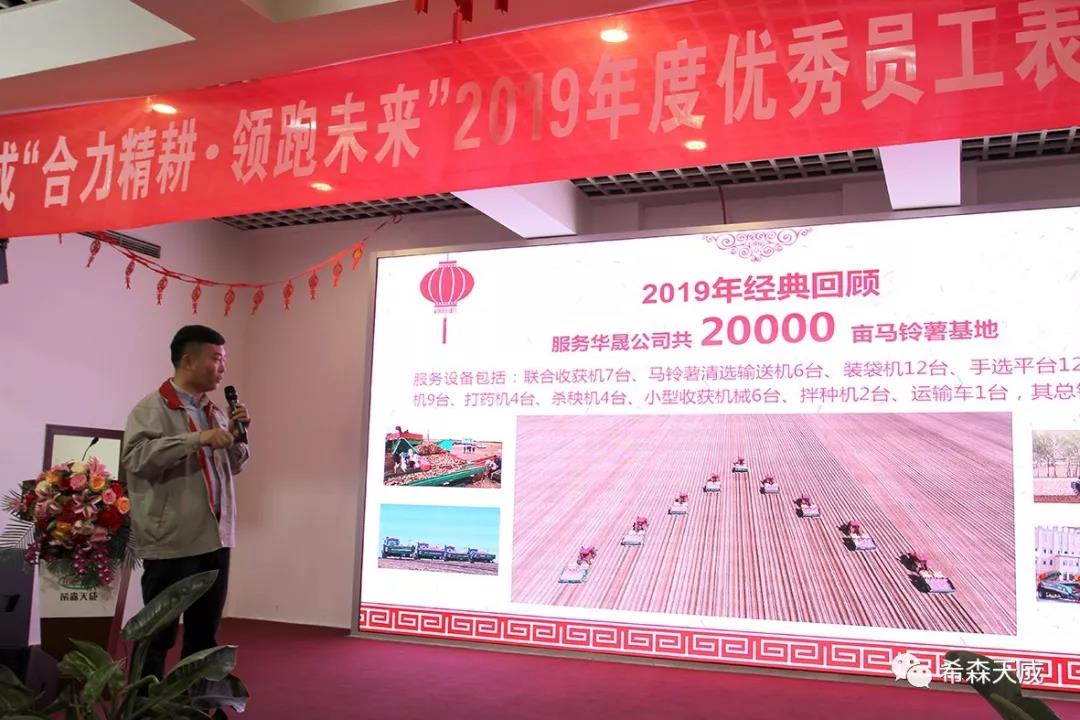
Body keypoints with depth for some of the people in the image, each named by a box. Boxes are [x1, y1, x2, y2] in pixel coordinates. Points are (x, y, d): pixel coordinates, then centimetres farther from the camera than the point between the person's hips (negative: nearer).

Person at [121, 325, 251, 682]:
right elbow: (135, 457, -23)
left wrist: (237, 435, 2)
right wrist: (197, 439, -27)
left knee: (205, 633, 16)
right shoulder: (153, 408, -8)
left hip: (215, 539, 8)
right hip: (172, 543, -7)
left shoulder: (215, 412, 14)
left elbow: (235, 466, 20)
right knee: (158, 634, 2)